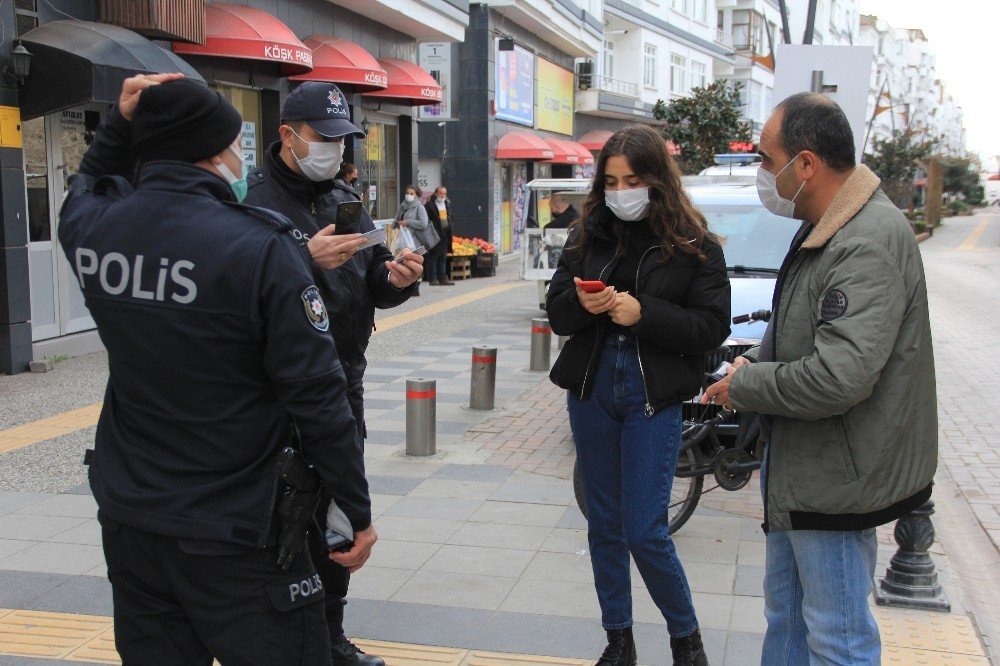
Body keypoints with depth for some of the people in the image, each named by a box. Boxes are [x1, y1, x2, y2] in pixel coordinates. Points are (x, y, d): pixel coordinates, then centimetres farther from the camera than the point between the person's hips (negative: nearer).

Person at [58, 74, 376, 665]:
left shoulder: (91, 229, -2)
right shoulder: (260, 246, -19)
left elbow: (89, 183, 27)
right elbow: (315, 398, -18)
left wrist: (121, 123, 11)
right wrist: (359, 510, -8)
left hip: (127, 520, 6)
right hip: (235, 535, -6)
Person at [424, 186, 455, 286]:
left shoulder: (447, 204, 15)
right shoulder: (430, 205, -6)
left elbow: (451, 218, 24)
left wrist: (450, 227, 9)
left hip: (445, 235, 7)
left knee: (443, 257, 9)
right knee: (433, 257, -4)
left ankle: (442, 278, 13)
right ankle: (433, 279, -3)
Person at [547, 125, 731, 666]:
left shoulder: (694, 245, -6)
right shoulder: (588, 235, 3)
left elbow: (713, 326, -9)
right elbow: (556, 313, 6)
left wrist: (643, 313, -20)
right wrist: (580, 304, -16)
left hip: (653, 400, -4)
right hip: (590, 393, 4)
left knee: (645, 532, -4)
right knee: (604, 525, 13)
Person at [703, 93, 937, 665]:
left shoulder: (869, 244, -26)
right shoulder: (826, 228, 7)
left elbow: (839, 378, -34)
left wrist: (743, 386, -18)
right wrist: (755, 362, 3)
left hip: (835, 481, -10)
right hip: (800, 468, 10)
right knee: (786, 613, 24)